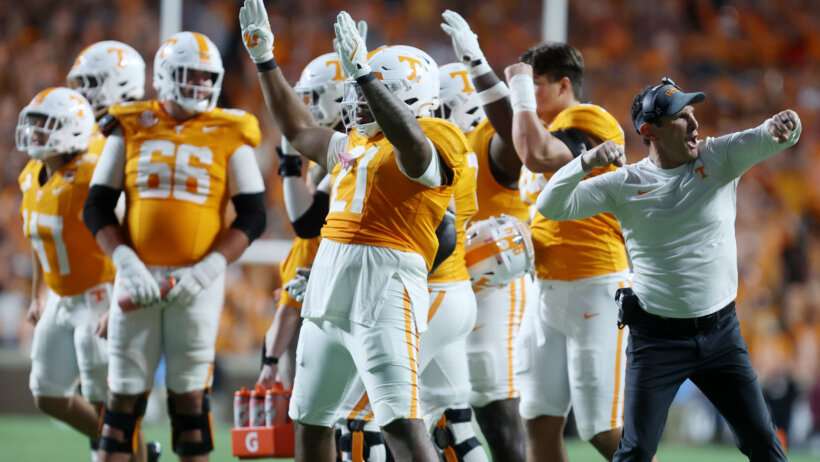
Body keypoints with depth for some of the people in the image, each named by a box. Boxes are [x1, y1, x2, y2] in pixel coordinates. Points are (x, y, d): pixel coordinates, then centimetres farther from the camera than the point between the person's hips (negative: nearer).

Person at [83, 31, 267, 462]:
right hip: (139, 277, 1)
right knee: (124, 393, 2)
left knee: (189, 394, 3)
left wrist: (207, 270, -11)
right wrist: (126, 264, -9)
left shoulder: (229, 136, 2)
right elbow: (96, 208, 5)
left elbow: (252, 216, 1)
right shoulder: (131, 128, 5)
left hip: (196, 280, -1)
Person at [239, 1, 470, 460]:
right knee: (310, 418, 16)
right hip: (328, 284, 9)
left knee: (402, 425, -18)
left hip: (385, 286, -9)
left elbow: (410, 142, -29)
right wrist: (265, 59, 37)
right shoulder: (354, 145, 22)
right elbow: (299, 129, 37)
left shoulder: (434, 142, -5)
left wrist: (364, 73, -34)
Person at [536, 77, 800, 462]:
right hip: (656, 339, -2)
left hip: (721, 332, 2)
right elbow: (550, 207, -10)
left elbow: (767, 140, -18)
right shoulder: (624, 184, -4)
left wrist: (781, 128, -43)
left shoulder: (719, 158, -2)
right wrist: (585, 163, -27)